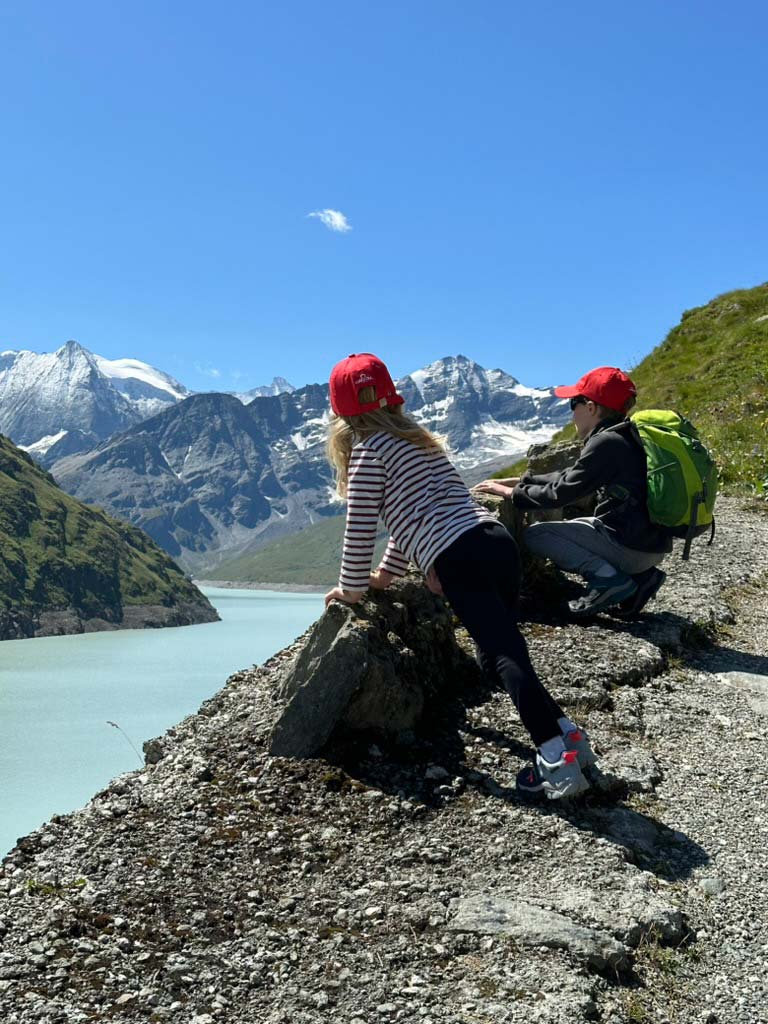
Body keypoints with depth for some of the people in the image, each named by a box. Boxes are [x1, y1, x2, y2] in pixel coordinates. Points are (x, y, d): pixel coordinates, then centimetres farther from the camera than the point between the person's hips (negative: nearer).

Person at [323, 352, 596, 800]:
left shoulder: (368, 451, 5)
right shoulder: (418, 437, 29)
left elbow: (361, 528, 4)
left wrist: (353, 588, 18)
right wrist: (386, 574, 41)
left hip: (457, 559, -8)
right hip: (496, 538, 8)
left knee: (502, 653, -15)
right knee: (504, 648, 13)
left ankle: (556, 754, -25)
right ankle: (565, 730, 1)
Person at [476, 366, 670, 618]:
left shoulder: (606, 443, -15)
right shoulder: (626, 437, 14)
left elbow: (560, 493, -13)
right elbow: (569, 477, 20)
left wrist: (511, 492, 0)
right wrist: (516, 481, 18)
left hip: (631, 546, -9)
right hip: (652, 544, 9)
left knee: (535, 534, 0)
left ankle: (607, 577, -12)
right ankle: (639, 577, 12)